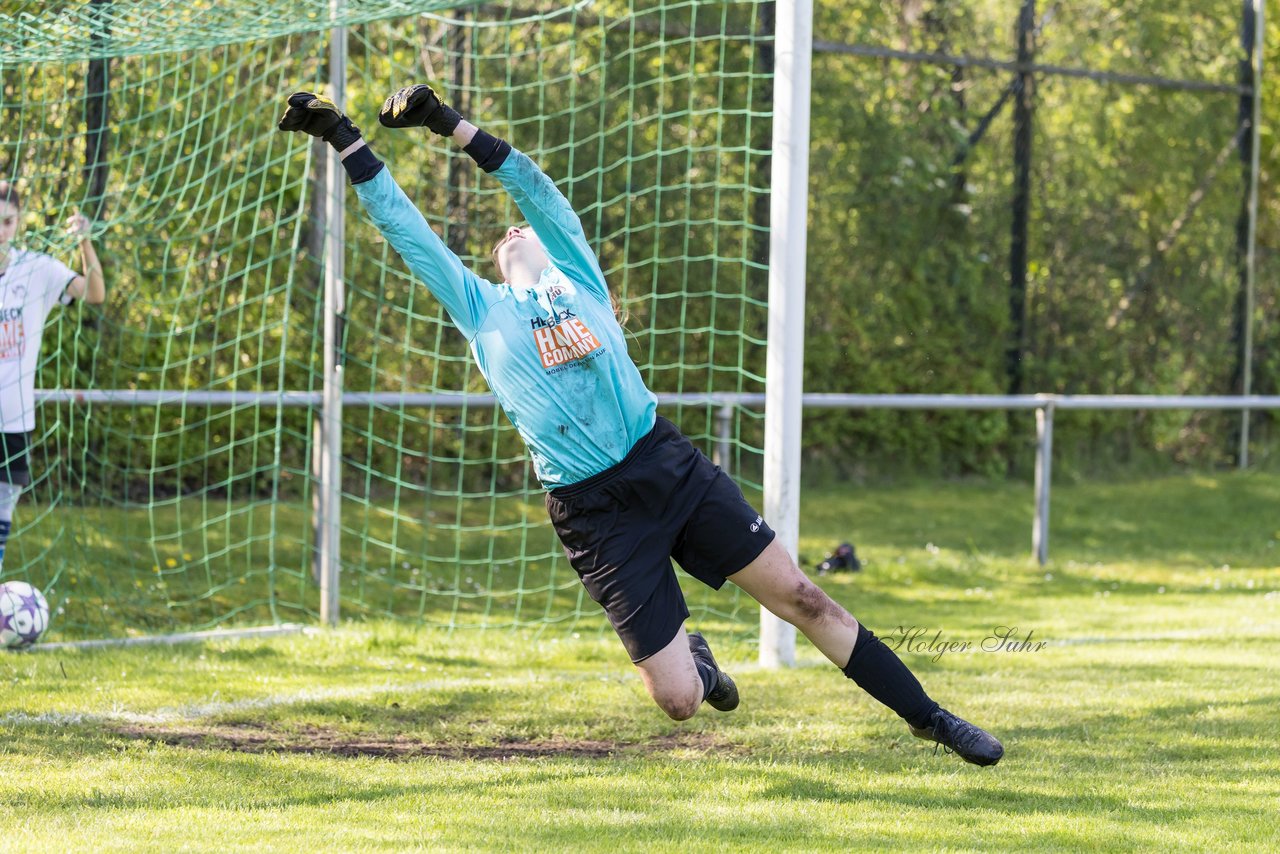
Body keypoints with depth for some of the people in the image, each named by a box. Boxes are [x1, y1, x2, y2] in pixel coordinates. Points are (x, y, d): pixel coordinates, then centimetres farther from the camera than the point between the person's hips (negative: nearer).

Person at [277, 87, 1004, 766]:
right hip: (595, 512, -1)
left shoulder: (579, 280, 15)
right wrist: (346, 141, 7)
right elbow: (408, 231, 10)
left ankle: (929, 717, 10)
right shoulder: (481, 309, 13)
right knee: (678, 699, -5)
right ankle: (694, 659, 32)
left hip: (672, 469, 1)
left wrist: (453, 125, 1)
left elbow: (538, 192, 7)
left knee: (804, 599, -2)